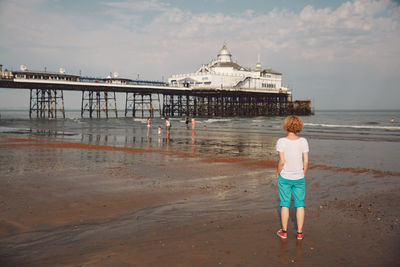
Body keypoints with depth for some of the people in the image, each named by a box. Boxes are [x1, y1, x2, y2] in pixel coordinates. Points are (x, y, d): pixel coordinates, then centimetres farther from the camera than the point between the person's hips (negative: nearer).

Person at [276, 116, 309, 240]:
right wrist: (303, 174, 10)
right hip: (299, 177, 2)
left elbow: (282, 161, -16)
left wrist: (278, 173, 1)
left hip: (285, 177, -1)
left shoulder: (281, 142, -15)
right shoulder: (303, 141, -8)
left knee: (285, 204, 11)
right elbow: (306, 161, -6)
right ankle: (299, 232, 19)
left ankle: (284, 231, 20)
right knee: (300, 204, 13)